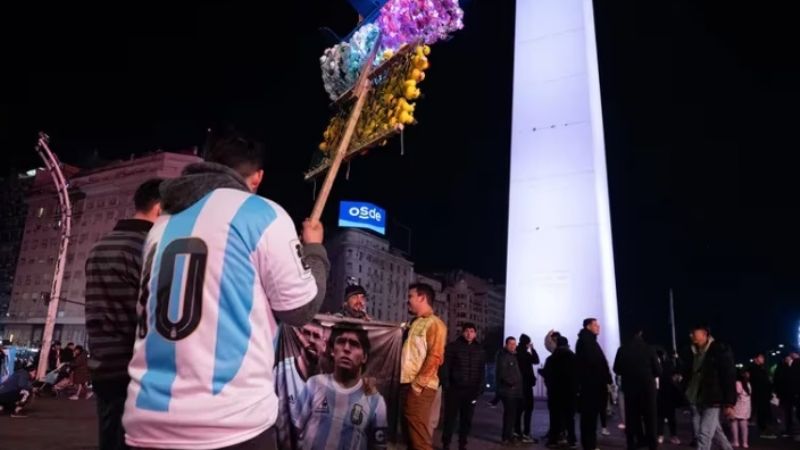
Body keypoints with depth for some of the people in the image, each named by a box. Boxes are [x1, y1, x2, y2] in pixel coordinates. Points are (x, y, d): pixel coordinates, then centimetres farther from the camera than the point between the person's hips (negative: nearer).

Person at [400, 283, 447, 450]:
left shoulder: (434, 324, -7)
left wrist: (418, 384, -17)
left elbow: (435, 357, -15)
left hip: (420, 387, -9)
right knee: (409, 434, 14)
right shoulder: (415, 323, 19)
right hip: (407, 384, 9)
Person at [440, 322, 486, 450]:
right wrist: (446, 385, -10)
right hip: (454, 389, -3)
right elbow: (445, 366, -3)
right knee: (450, 418, 2)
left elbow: (482, 371, 11)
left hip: (471, 391, 3)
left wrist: (479, 389, 2)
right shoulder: (453, 346, -1)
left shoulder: (480, 350, 9)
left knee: (466, 419, 7)